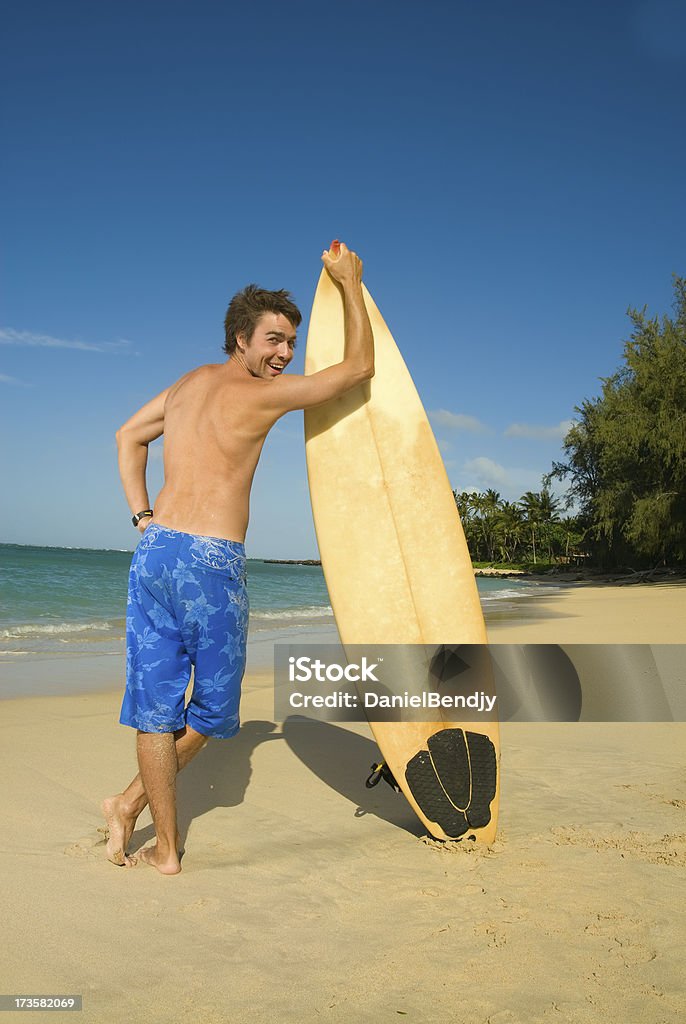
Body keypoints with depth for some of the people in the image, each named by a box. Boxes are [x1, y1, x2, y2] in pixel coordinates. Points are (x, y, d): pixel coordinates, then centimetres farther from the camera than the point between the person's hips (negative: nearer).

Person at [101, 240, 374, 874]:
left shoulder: (191, 382, 16)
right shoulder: (263, 394, -6)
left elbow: (129, 436, 25)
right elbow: (360, 367, -3)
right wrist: (350, 284, 7)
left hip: (154, 552, 7)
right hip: (212, 562, -7)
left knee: (156, 703, 9)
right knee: (213, 706, 14)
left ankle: (164, 847, 15)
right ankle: (132, 804, 18)